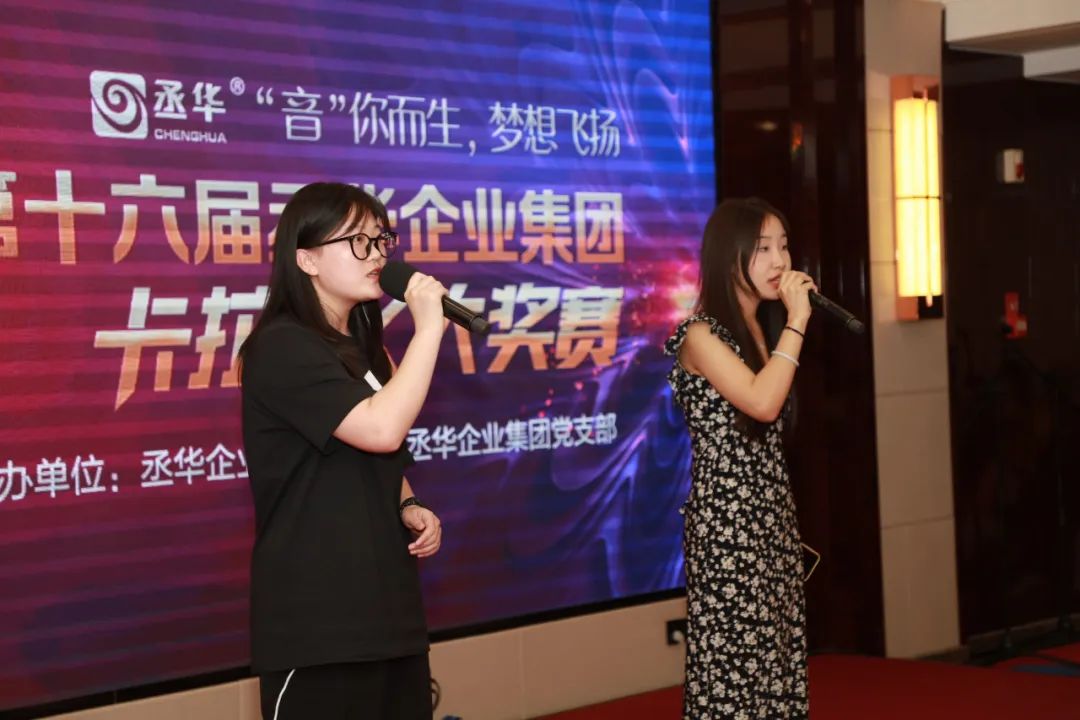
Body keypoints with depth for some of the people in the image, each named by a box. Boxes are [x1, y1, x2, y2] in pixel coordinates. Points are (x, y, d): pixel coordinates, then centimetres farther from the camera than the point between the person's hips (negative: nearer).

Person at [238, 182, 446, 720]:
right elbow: (381, 429, -25)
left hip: (387, 606, 9)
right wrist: (428, 326, -17)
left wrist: (409, 509, 6)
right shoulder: (282, 347, -12)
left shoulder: (362, 346, 16)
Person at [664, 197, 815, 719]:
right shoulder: (701, 335, -10)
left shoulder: (762, 332, 14)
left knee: (776, 662, 8)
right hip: (727, 524, -8)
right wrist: (797, 321, -17)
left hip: (773, 519, 8)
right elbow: (762, 403, -24)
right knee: (735, 663, -6)